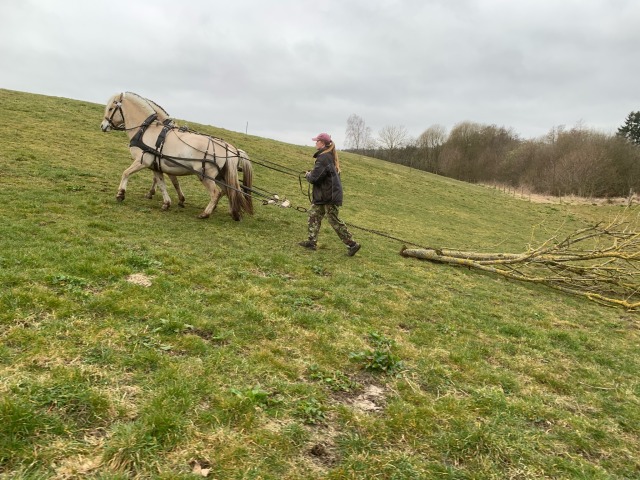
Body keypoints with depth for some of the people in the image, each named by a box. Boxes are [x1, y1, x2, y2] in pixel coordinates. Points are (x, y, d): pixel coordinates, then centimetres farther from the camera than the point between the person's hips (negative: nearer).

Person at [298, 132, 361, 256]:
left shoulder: (323, 158, -20)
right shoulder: (330, 156, 11)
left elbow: (314, 178, -22)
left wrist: (308, 175, -1)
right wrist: (312, 174, 7)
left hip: (329, 195, -10)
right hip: (324, 194, 10)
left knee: (334, 220, -3)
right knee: (314, 215, 13)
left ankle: (352, 244, 4)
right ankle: (312, 241, 17)